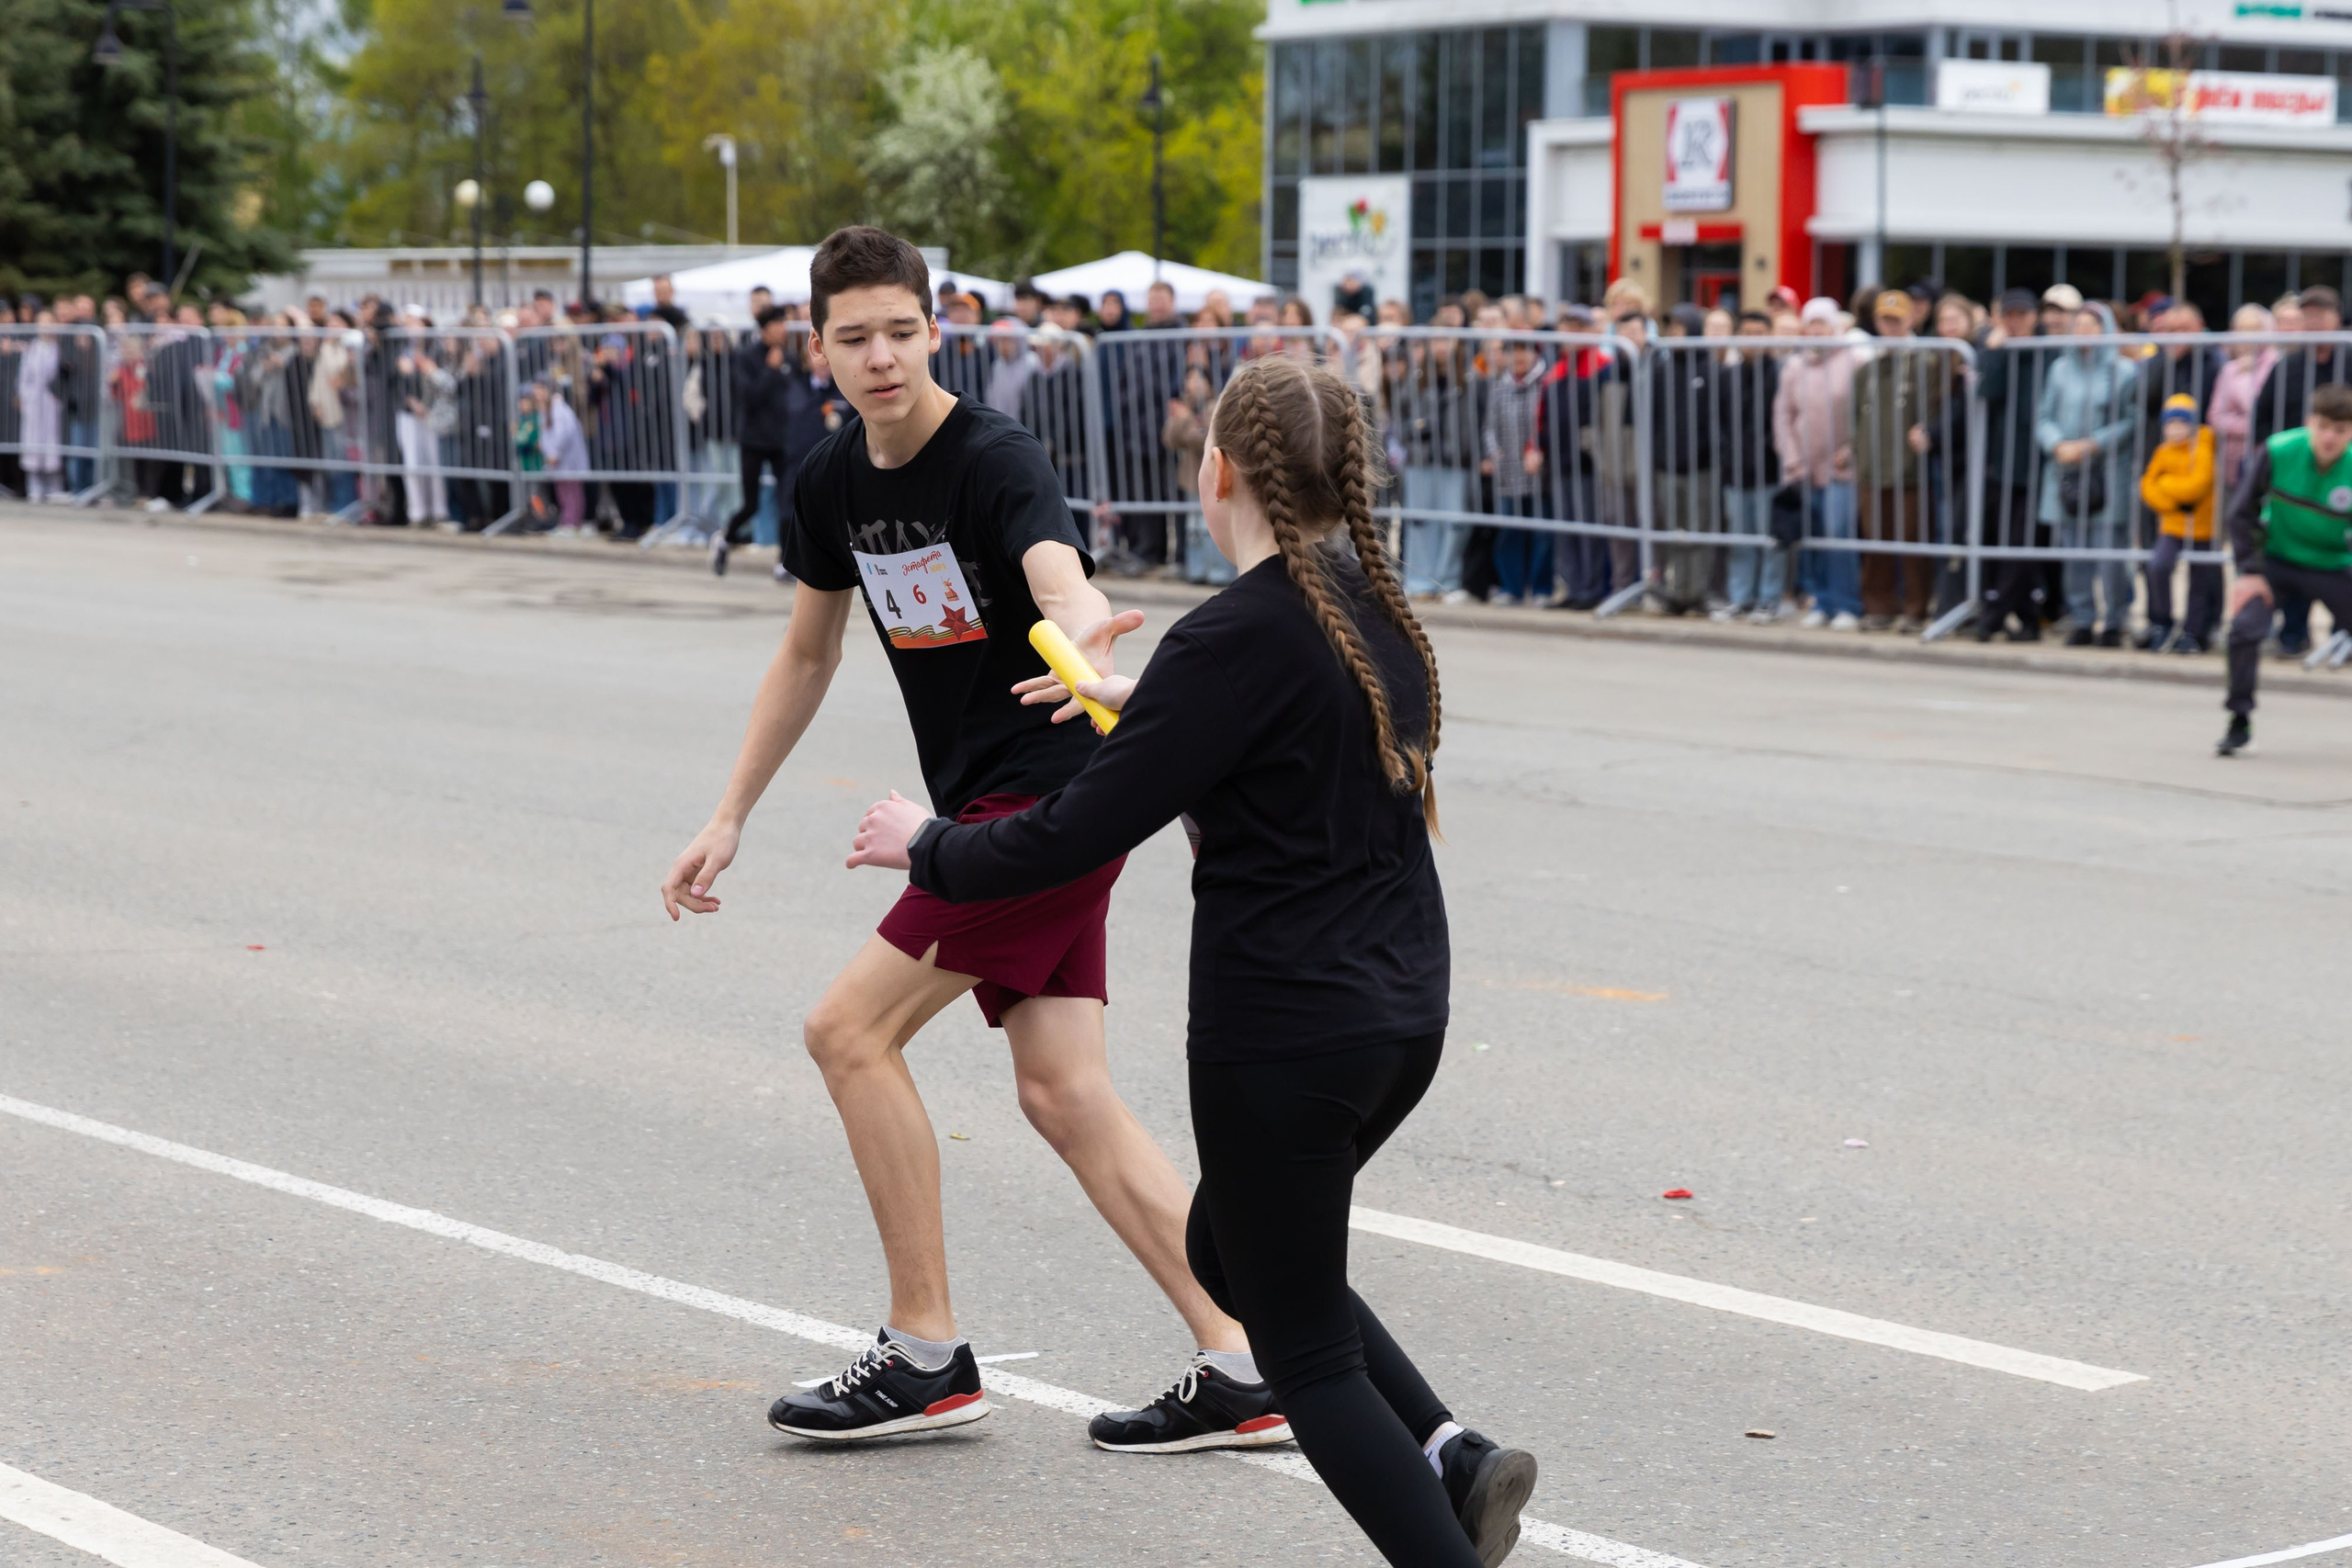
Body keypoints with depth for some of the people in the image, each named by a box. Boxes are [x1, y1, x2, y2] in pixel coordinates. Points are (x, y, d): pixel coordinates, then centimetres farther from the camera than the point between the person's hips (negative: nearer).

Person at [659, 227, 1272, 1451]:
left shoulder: (995, 460, -18)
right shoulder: (834, 479, 6)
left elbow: (1061, 580, -38)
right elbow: (808, 652, 21)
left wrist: (1085, 637, -61)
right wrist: (730, 819, 20)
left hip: (1051, 794, -8)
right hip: (988, 806, 8)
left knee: (851, 1030, -8)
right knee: (1063, 1095, 3)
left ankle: (926, 1355, 2)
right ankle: (1236, 1376, 5)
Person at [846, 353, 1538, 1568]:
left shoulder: (1233, 640, -19)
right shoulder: (1376, 606, 6)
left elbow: (1074, 837, -17)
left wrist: (927, 849, 0)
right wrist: (1143, 701, 38)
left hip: (1281, 1033, -8)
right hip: (1401, 1011, 9)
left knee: (1304, 1355, 6)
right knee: (1228, 1250, 28)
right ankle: (1448, 1451, 13)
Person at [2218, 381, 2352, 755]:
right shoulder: (2277, 452, -21)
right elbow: (2243, 513, -9)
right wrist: (2249, 571, -12)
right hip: (2275, 557, -1)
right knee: (2245, 626, -21)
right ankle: (2240, 722, -7)